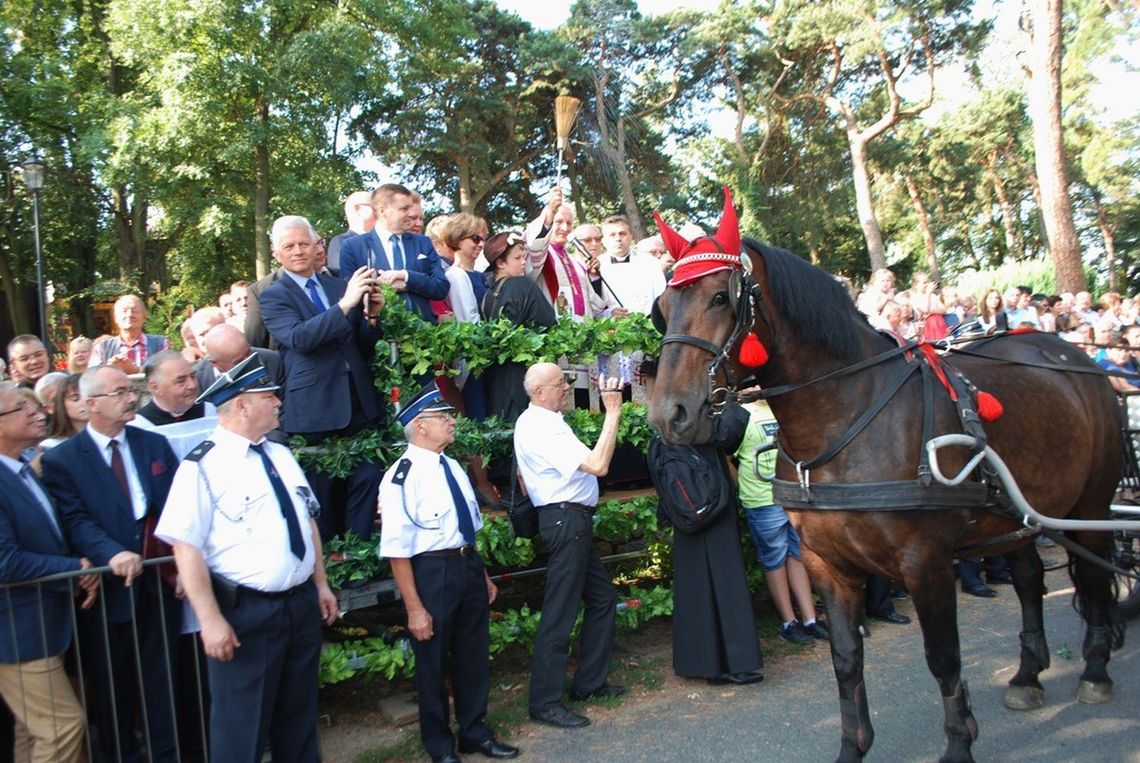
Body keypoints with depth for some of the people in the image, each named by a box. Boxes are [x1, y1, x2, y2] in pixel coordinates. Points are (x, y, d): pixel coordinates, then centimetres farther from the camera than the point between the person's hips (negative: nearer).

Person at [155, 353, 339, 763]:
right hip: (245, 613, -6)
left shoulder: (281, 456, 10)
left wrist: (321, 584, 13)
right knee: (242, 727, 8)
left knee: (299, 716, 20)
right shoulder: (203, 466, -14)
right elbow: (186, 547, -18)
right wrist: (211, 620, -20)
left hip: (302, 604, 7)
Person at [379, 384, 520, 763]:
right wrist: (414, 607, -19)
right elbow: (397, 548, -19)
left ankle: (475, 732, 40)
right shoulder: (403, 476, -17)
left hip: (469, 566, 7)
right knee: (433, 661, 12)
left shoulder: (452, 467, 8)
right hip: (431, 573, -7)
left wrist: (483, 574, 21)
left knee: (473, 656, 19)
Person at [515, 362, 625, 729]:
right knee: (559, 614, -5)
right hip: (568, 522, -11)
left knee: (603, 597, 17)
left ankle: (589, 682, 26)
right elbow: (598, 465, -27)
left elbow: (522, 472, 24)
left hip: (570, 522, 11)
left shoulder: (535, 421, 13)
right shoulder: (542, 428, -20)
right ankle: (545, 702, 5)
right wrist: (613, 411, -24)